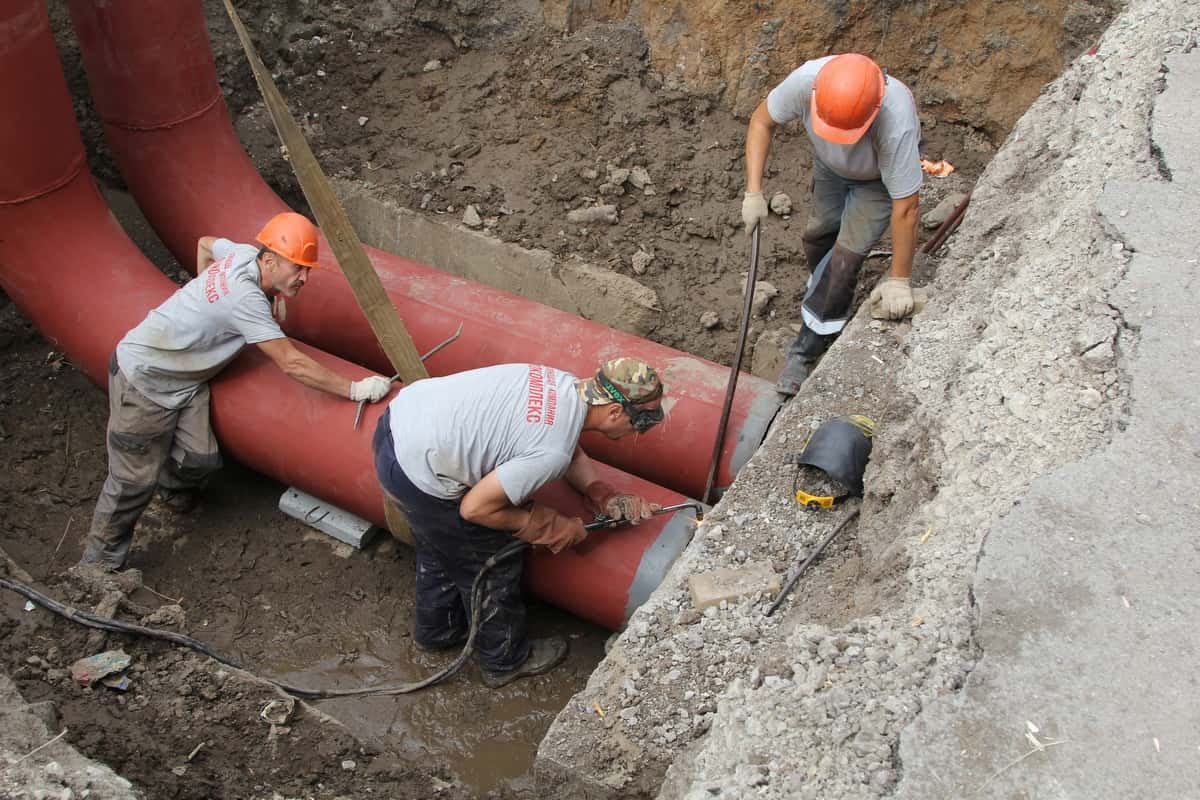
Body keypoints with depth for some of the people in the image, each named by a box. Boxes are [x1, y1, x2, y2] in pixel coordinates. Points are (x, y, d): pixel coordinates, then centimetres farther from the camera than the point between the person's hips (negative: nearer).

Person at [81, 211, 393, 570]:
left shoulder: (244, 253, -6)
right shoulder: (246, 298, -31)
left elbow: (205, 243, 17)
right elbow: (291, 363, -30)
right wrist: (354, 389, -28)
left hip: (186, 379, 8)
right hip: (144, 379, -8)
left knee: (201, 459, -2)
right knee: (135, 481, -3)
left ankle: (175, 489, 31)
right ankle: (100, 566, 12)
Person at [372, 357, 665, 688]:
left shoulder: (563, 383, -2)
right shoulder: (553, 452, -26)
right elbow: (475, 508, -19)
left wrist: (606, 497, 2)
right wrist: (550, 528, -8)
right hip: (418, 478, -8)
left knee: (440, 546, 31)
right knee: (493, 564, 13)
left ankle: (437, 630, 56)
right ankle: (505, 660, 37)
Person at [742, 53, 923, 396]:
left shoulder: (897, 125, -46)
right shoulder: (807, 79, -38)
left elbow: (905, 208, -35)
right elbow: (762, 121, -18)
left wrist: (898, 281, -27)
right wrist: (753, 193, -25)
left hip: (878, 178, -4)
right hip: (829, 165, 4)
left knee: (845, 257, -10)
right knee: (817, 235, 14)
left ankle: (805, 353, 4)